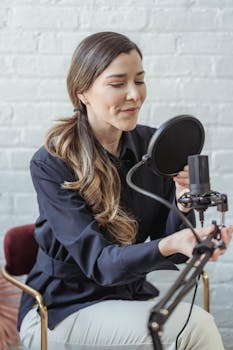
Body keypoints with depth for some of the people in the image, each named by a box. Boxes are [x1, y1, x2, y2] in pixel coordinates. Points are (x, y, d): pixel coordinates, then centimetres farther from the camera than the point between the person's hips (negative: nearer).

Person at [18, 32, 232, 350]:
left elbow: (171, 246, 1)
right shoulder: (51, 165, -16)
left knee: (198, 322, -25)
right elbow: (98, 262, -22)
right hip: (61, 310, -5)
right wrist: (170, 245, -39)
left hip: (131, 296, 5)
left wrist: (184, 201, -20)